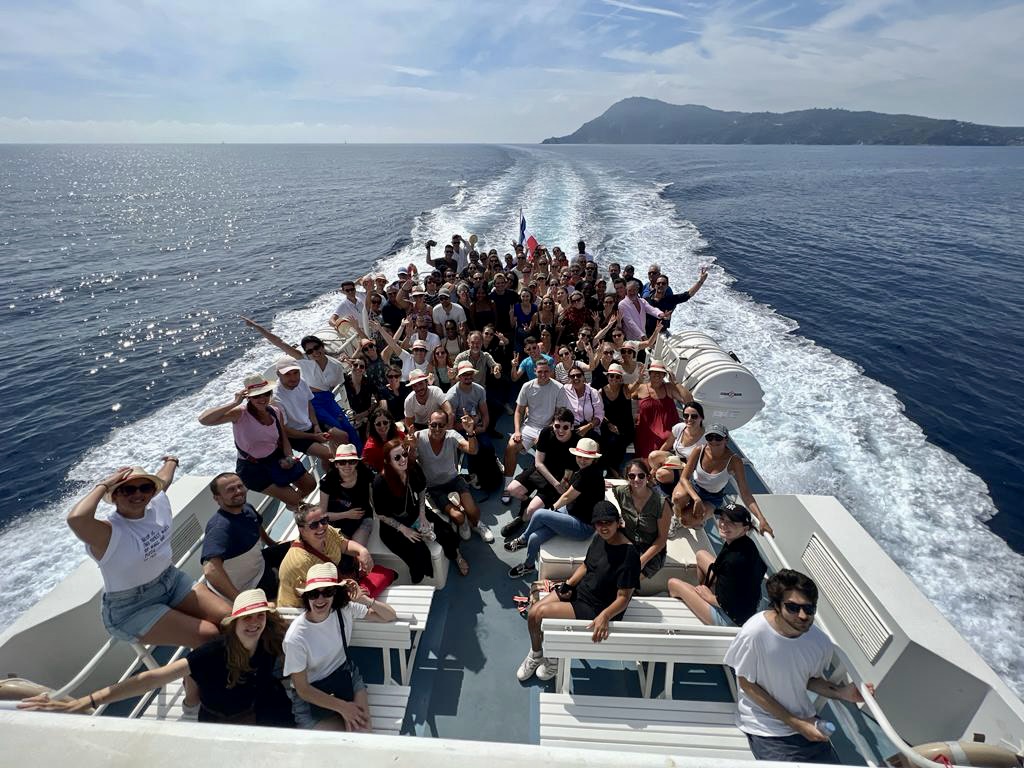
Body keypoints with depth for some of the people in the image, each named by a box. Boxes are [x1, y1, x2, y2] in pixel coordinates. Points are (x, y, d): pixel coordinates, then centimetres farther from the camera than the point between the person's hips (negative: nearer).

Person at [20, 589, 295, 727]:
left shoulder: (270, 641, -22)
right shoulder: (215, 652, -34)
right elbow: (153, 678, -39)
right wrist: (81, 703, -43)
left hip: (257, 711, 3)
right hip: (219, 721, -3)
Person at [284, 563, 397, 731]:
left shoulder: (345, 609, -15)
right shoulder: (295, 638, -26)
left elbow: (390, 616, -7)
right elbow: (302, 689, -15)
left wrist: (363, 599, -23)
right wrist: (342, 706, -15)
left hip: (346, 675, 3)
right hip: (311, 697, -3)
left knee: (362, 729, -16)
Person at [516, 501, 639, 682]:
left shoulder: (628, 554, -25)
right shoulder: (600, 539, -2)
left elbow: (623, 597, -23)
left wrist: (604, 616, -39)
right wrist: (569, 583, -2)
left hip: (596, 608, -7)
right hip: (579, 590, 7)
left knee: (542, 613, -18)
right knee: (533, 614, -7)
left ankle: (554, 659, 11)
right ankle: (535, 654, 22)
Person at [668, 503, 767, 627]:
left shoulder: (734, 560, -35)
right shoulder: (746, 543, -9)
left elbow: (727, 603, -28)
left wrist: (710, 597, -6)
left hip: (732, 620, -8)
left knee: (673, 583, 2)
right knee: (701, 554, 18)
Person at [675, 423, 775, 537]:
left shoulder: (734, 461, -23)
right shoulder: (699, 451, -20)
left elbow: (745, 493, -23)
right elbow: (684, 478, -18)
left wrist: (761, 519, -34)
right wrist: (696, 499, -35)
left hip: (712, 498, 0)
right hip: (692, 486, 1)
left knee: (688, 521, -27)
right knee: (679, 497, -37)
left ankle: (699, 522, 13)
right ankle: (677, 515, 1)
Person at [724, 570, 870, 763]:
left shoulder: (820, 642, -15)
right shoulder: (754, 633, -29)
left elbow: (811, 679, 4)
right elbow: (746, 684, -15)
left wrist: (840, 692, -15)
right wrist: (795, 723, -14)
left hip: (806, 721, 5)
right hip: (766, 729, -5)